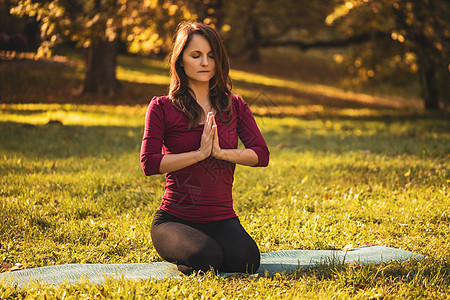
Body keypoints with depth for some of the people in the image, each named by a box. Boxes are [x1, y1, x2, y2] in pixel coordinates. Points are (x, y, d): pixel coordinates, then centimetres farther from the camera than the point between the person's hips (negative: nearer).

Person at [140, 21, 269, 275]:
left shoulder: (234, 106, 9)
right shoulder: (162, 107, -1)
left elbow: (262, 155, -2)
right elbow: (149, 163, -13)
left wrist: (220, 151, -17)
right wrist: (200, 153, -18)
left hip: (222, 219, 3)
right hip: (175, 218, -3)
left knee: (246, 260, -26)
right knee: (206, 258, -32)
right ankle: (180, 250, 5)